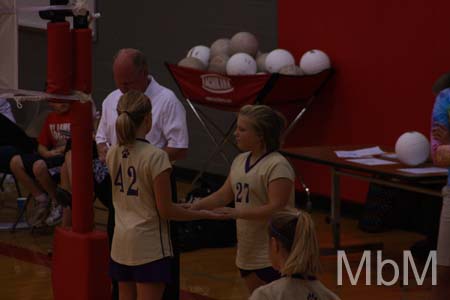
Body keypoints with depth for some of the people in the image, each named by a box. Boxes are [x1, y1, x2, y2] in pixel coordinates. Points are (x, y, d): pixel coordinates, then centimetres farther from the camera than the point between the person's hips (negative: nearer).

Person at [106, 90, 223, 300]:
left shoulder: (113, 154, 2)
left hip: (121, 243, 7)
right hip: (149, 247, -7)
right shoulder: (155, 157, -17)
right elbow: (166, 210, -14)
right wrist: (202, 214, -3)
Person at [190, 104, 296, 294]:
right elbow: (223, 195, 13)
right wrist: (197, 206, -2)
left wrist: (237, 212, -26)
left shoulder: (277, 166, -16)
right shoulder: (240, 161, 11)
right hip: (248, 253, 9)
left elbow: (276, 209, -23)